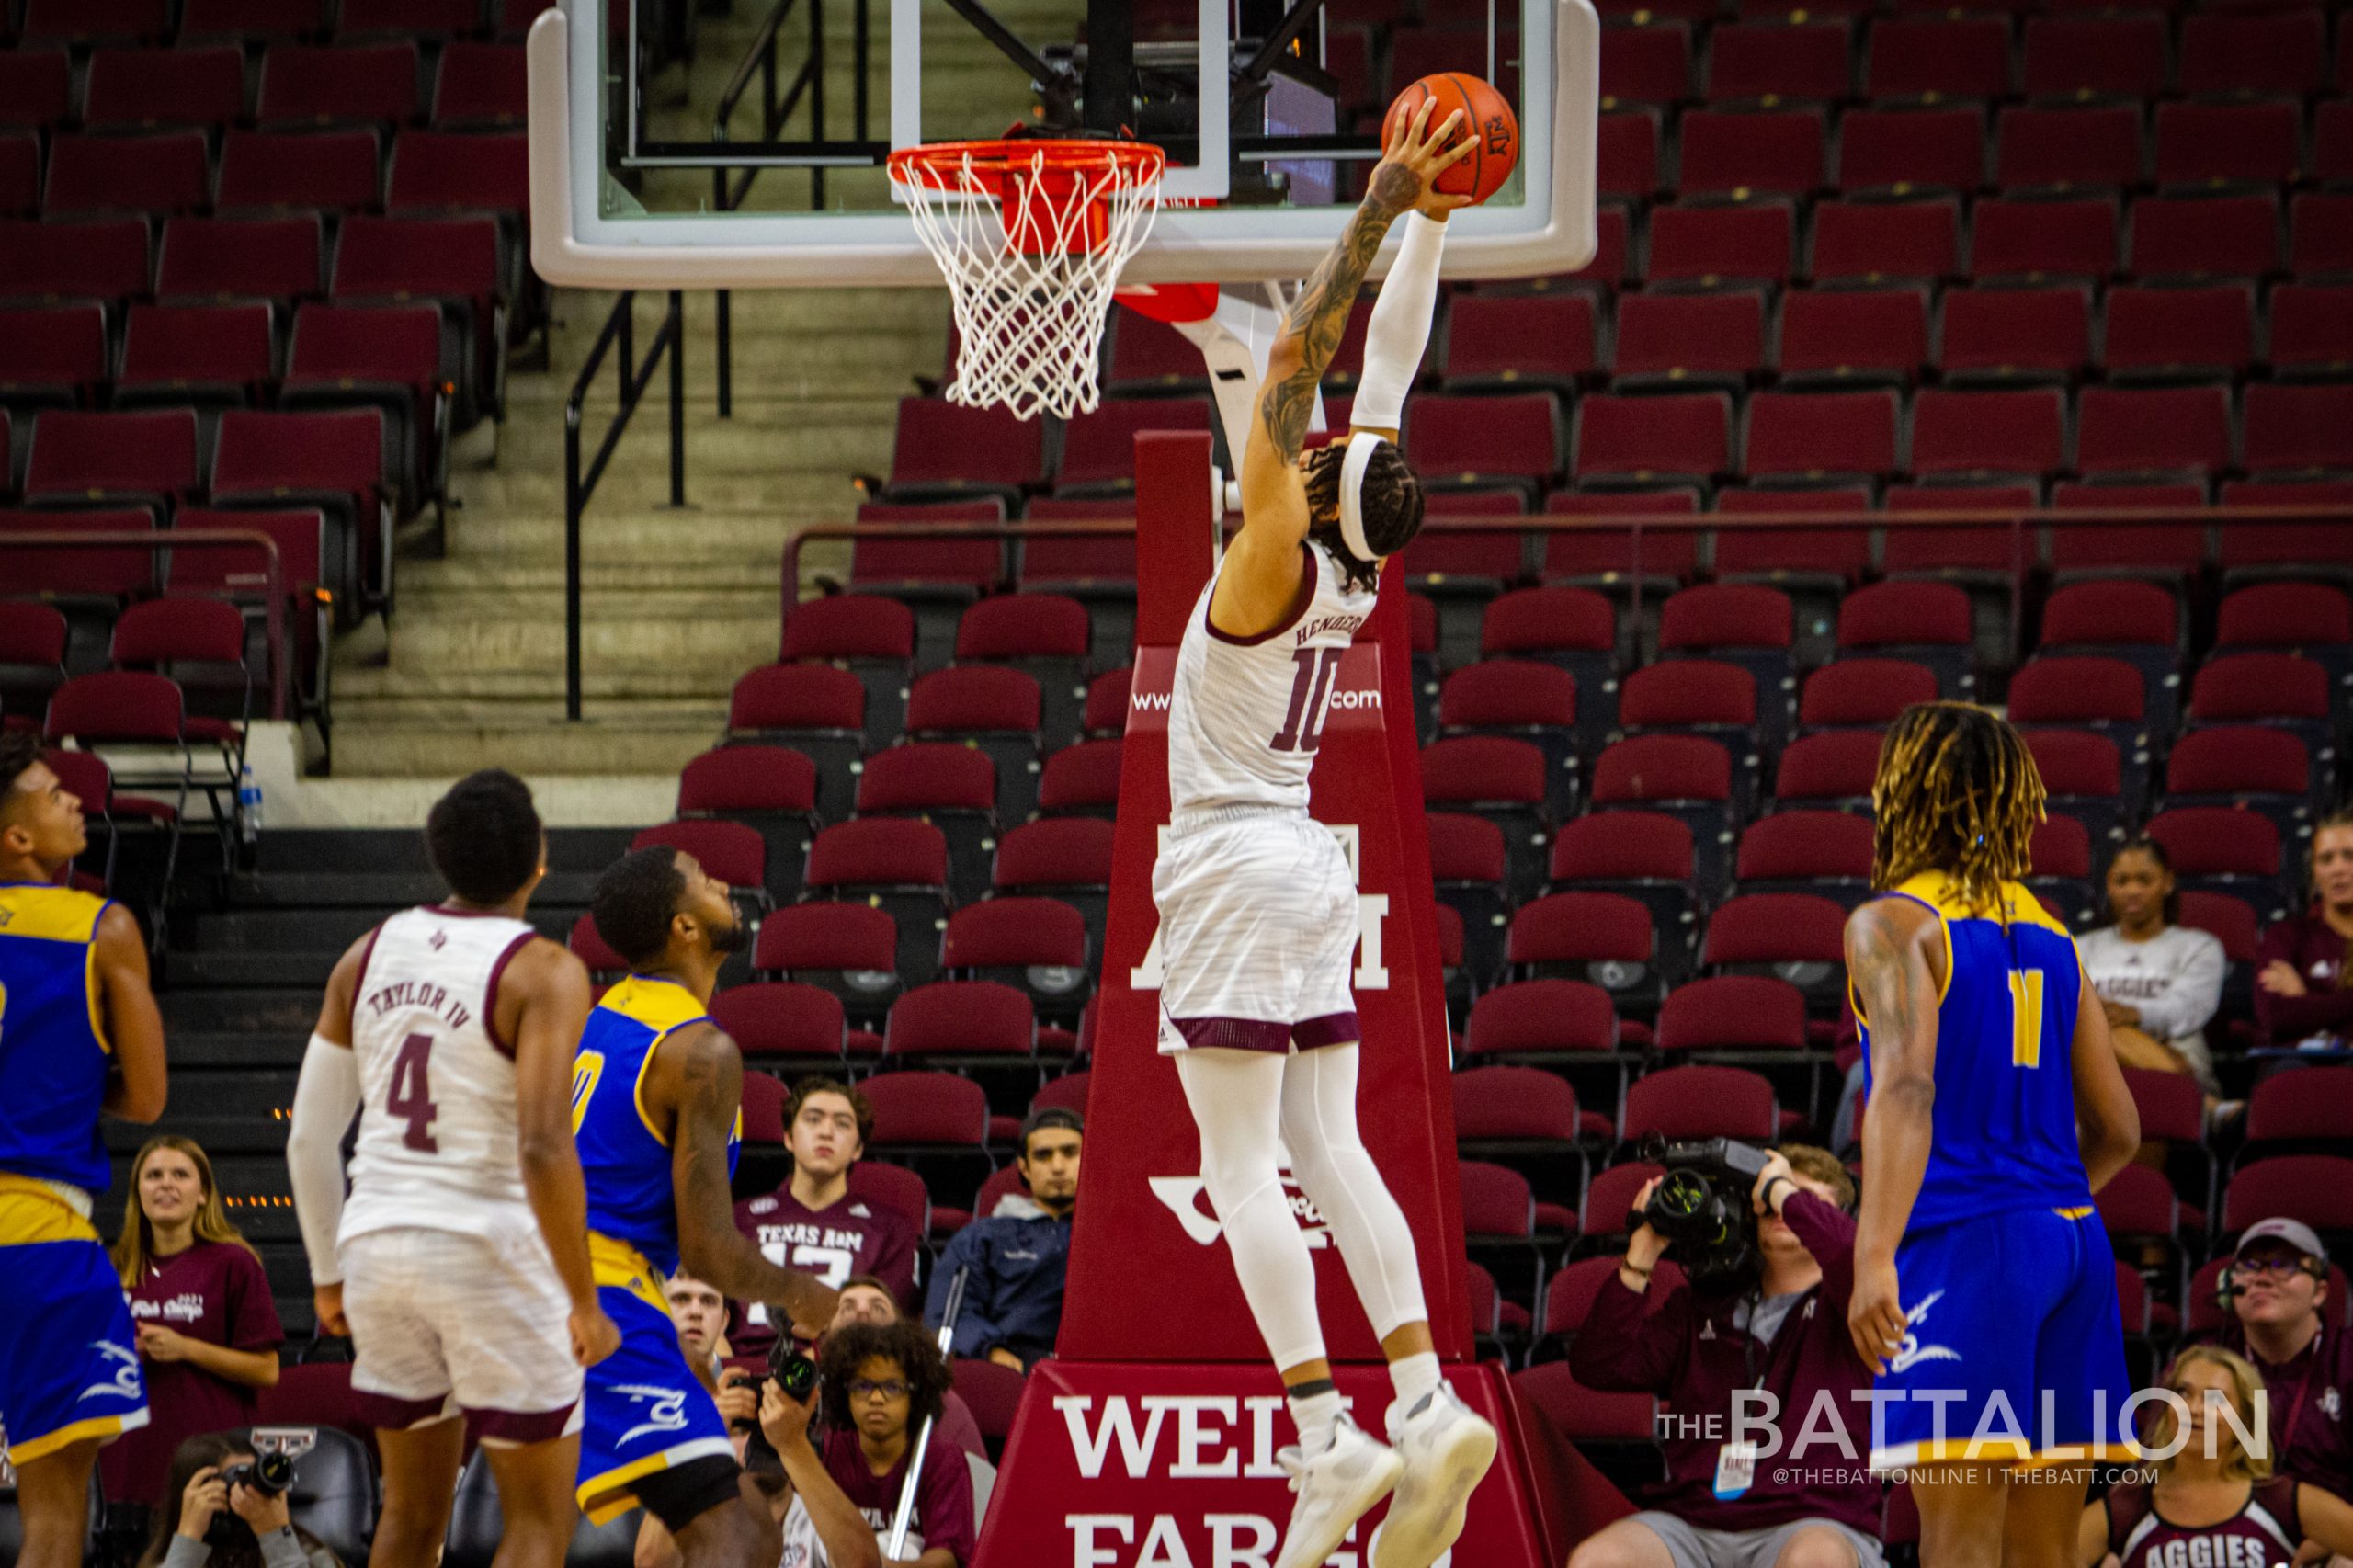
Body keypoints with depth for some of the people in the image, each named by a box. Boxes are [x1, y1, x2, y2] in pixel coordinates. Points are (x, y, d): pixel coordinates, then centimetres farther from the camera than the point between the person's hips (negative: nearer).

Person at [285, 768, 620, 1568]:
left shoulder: (370, 954, 7)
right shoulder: (544, 973, -11)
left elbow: (308, 1139, 9)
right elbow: (544, 1148, -21)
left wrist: (330, 1277, 21)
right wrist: (583, 1302, -14)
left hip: (381, 1244, 6)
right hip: (493, 1254, -6)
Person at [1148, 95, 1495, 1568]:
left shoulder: (1273, 563, -17)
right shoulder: (1356, 571, 1)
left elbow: (1297, 363, -21)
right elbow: (1390, 360, 8)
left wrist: (1384, 215, -21)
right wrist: (1427, 221, 8)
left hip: (1233, 871, -8)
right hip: (1308, 869, 8)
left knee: (1244, 1168, -8)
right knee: (1329, 1150, 6)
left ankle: (1328, 1439, -16)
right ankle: (1428, 1408, -5)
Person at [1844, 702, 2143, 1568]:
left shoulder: (1892, 926, -4)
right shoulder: (2049, 934, 16)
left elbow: (1908, 1087, -20)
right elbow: (2117, 1129, 17)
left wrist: (1874, 1258, -28)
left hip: (1959, 1240, -7)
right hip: (2071, 1240, 7)